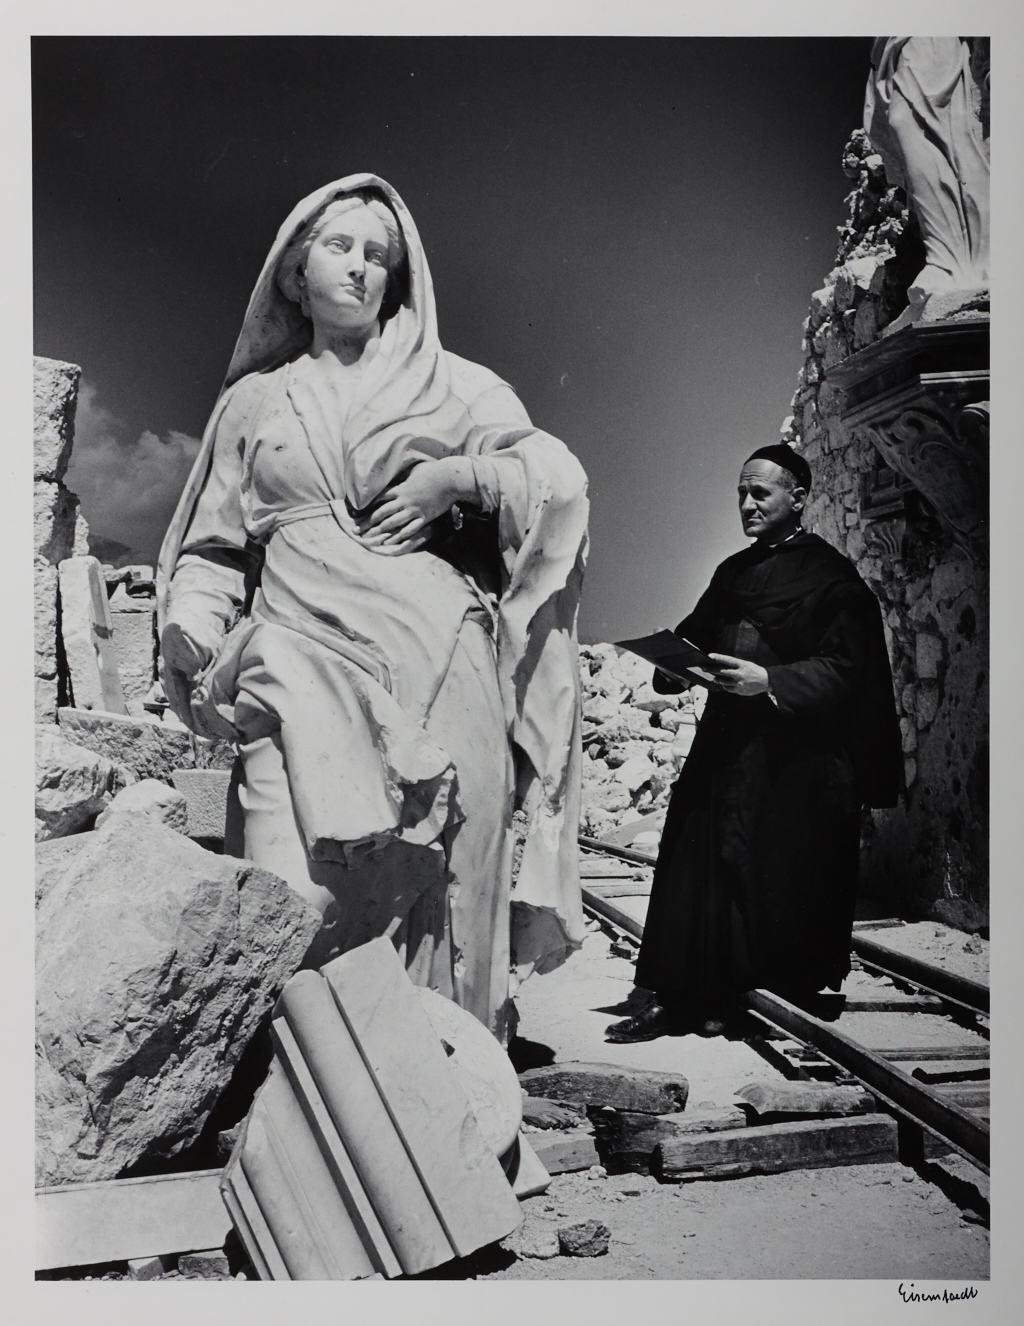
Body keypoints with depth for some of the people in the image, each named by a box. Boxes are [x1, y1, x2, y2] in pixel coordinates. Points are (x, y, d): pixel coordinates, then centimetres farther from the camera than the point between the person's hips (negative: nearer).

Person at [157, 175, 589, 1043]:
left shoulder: (447, 384, 17)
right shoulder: (253, 403, 22)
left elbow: (561, 477, 10)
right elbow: (214, 548, 18)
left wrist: (457, 477, -4)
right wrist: (194, 633, 0)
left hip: (436, 666, 0)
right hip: (302, 667, 1)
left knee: (439, 893, -6)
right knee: (300, 914, -12)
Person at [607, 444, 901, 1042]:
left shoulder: (832, 577, -4)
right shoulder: (733, 572, 17)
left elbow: (844, 668, -11)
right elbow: (696, 634, 20)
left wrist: (771, 680, -22)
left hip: (794, 760, -6)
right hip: (725, 745, 6)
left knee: (779, 877, 0)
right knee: (700, 868, 3)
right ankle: (684, 998, 9)